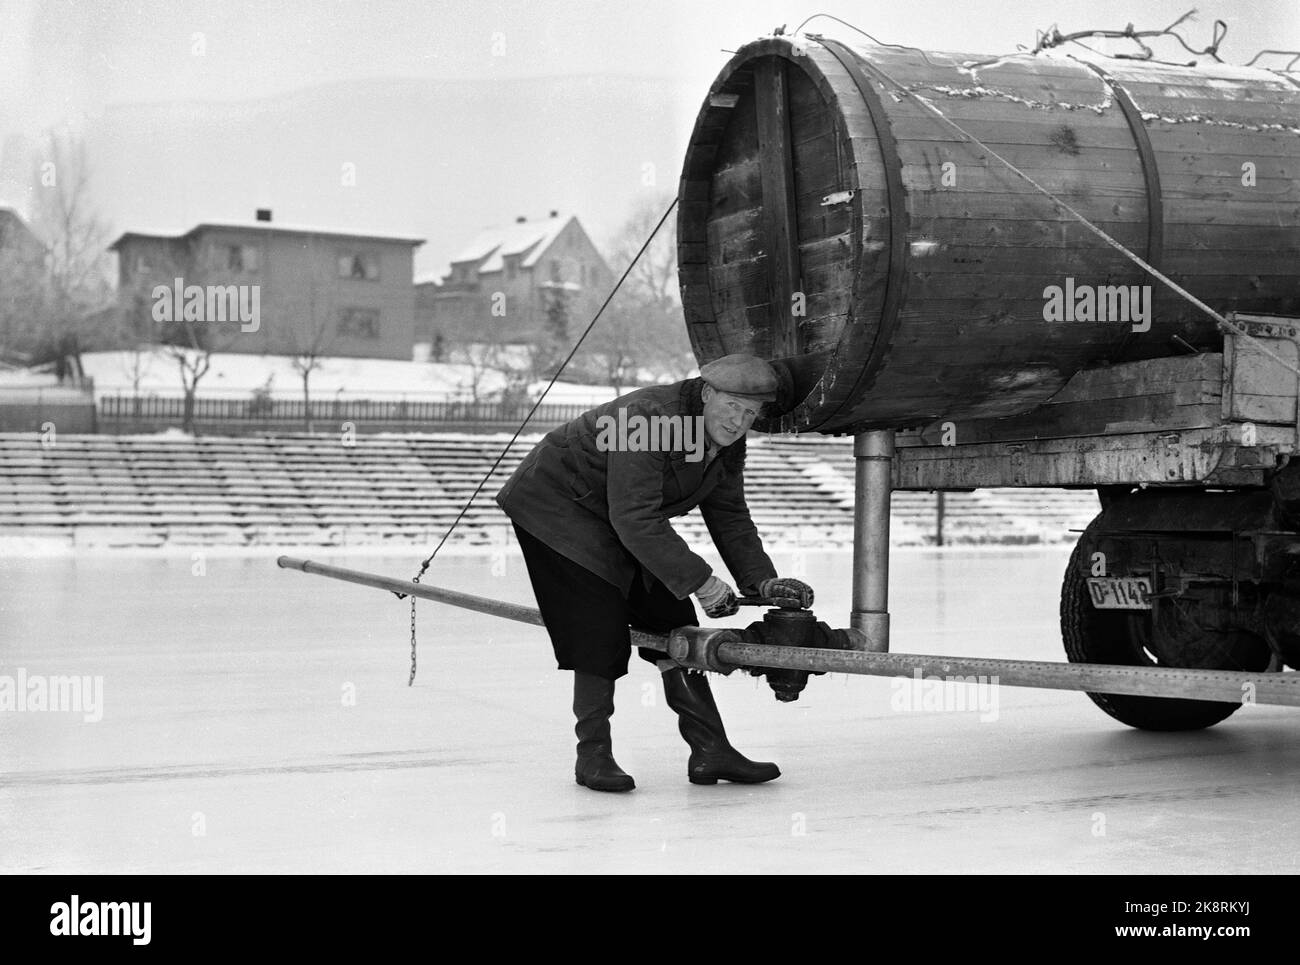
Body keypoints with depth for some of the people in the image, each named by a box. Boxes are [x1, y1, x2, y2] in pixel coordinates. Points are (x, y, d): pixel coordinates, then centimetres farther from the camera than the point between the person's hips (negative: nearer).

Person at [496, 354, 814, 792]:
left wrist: (762, 580, -10)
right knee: (601, 635, -15)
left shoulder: (727, 443, -4)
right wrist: (700, 580, -36)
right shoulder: (649, 418, -33)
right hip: (556, 506, -8)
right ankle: (594, 755, 0)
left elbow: (730, 518, 4)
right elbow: (635, 520, -37)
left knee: (674, 626, 1)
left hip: (630, 522, 8)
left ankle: (711, 750, 5)